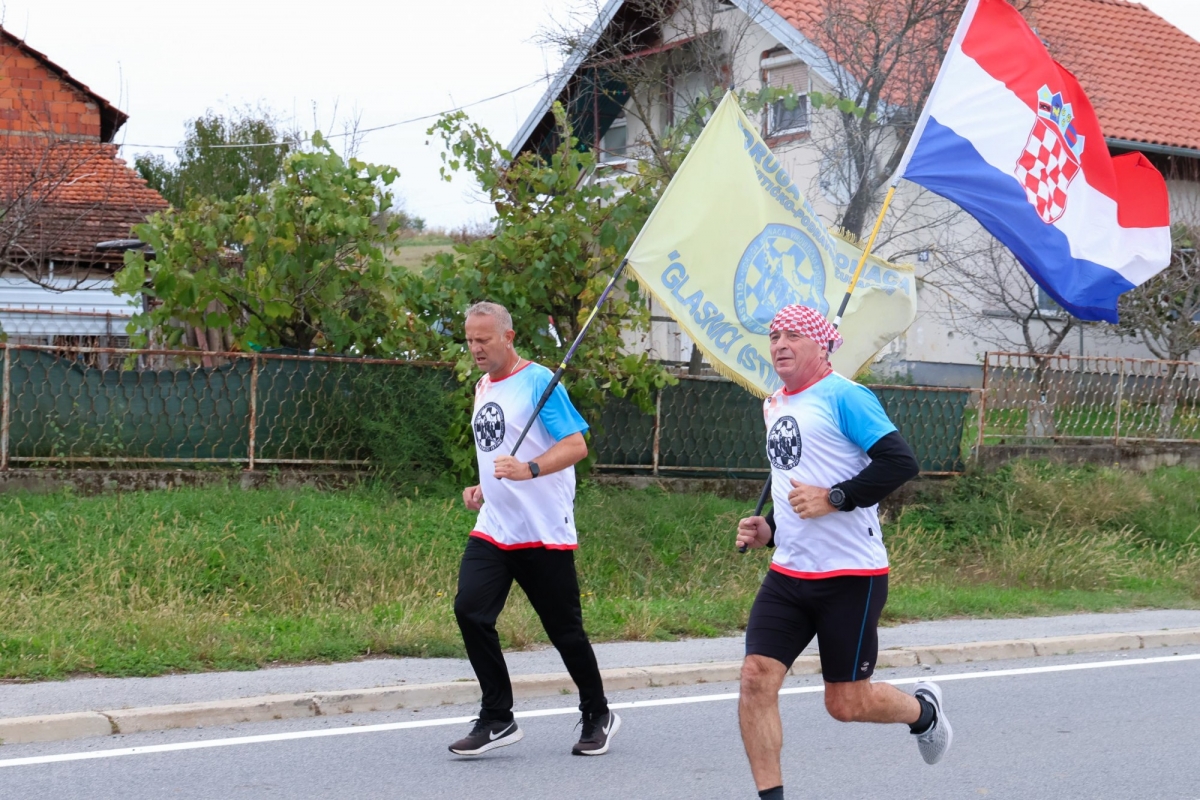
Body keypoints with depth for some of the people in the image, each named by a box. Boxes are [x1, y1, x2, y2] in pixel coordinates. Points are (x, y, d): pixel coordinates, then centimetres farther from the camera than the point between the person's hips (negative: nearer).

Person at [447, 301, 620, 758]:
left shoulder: (538, 380, -9)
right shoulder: (482, 388, 15)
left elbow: (576, 445, -16)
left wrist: (528, 470, -30)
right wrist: (483, 488, 13)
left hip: (544, 531, -6)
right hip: (493, 528, 6)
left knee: (564, 629, 3)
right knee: (470, 610, -12)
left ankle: (598, 716, 24)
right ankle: (498, 720, -2)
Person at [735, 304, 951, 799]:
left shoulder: (843, 396, -9)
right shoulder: (775, 406, 16)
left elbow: (901, 462, -18)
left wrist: (834, 498, -21)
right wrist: (768, 530, 13)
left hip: (850, 576, -7)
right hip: (787, 574, 7)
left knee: (846, 703, 2)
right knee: (756, 676, -9)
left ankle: (923, 710, 33)